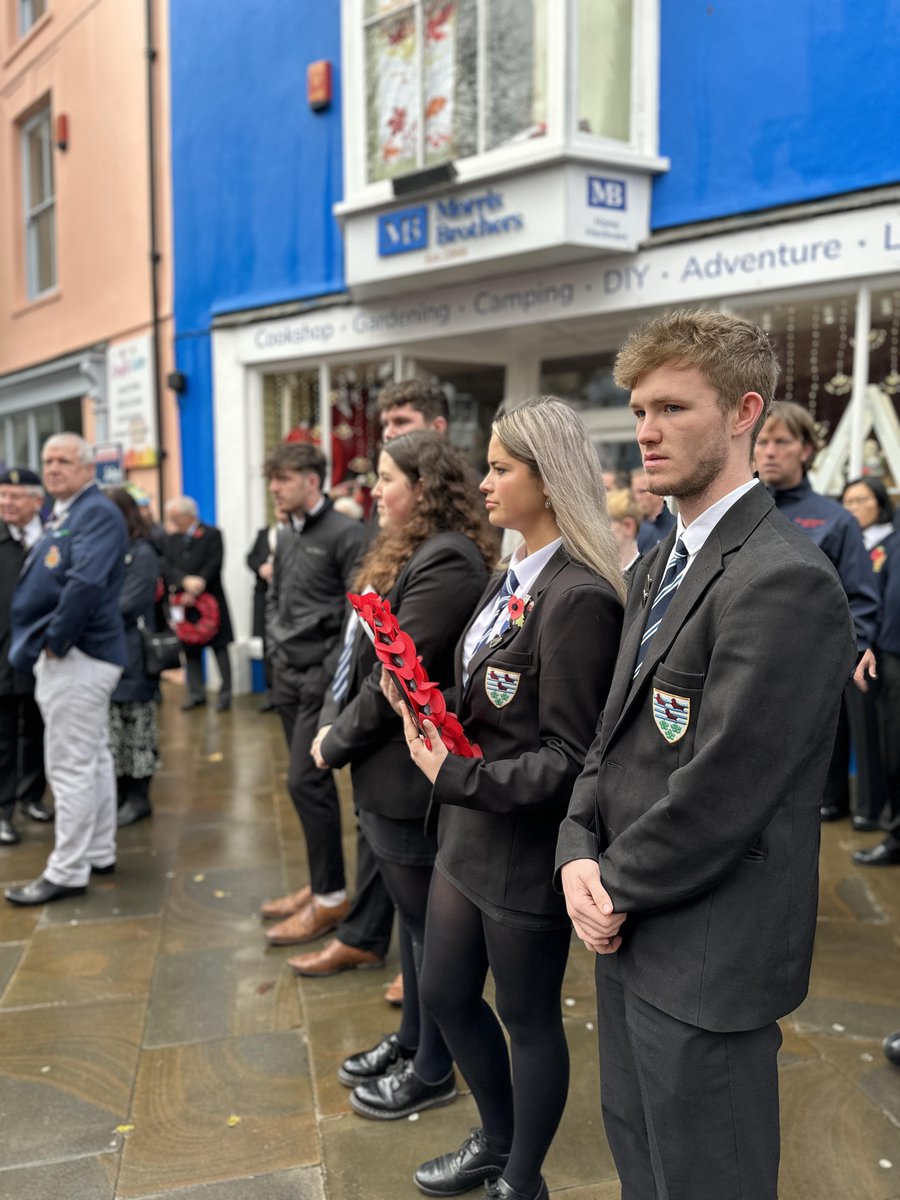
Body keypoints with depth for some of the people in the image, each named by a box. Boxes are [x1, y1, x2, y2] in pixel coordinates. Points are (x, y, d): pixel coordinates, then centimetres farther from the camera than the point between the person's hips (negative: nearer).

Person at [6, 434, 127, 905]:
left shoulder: (97, 512, -14)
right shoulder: (66, 513, 17)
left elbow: (86, 583, -27)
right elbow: (46, 583, 22)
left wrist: (54, 642, -20)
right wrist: (44, 644, 10)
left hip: (76, 655, -10)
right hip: (74, 654, 10)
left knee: (71, 766, -4)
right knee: (93, 759, 16)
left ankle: (67, 873, 3)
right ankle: (98, 853, 26)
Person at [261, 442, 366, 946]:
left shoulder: (346, 534, -11)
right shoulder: (287, 535, 13)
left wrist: (330, 673, -17)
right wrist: (277, 644, 11)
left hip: (323, 677, -8)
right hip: (289, 676, 8)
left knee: (306, 781, -8)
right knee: (313, 782, 14)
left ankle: (331, 897, 4)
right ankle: (322, 882, 25)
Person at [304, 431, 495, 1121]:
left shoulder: (446, 562, -21)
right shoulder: (410, 552, 12)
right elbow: (363, 656, 14)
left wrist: (337, 743, -12)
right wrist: (332, 722, 4)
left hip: (411, 774, -10)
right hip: (386, 769, 10)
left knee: (427, 921, 7)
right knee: (414, 915, 22)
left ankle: (433, 1071, 25)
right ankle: (411, 1041, 40)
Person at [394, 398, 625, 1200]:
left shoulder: (578, 597, -23)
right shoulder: (513, 579, 6)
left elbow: (569, 761, -23)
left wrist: (453, 776, -21)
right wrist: (435, 721, -6)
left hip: (527, 851, -9)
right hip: (469, 834, 9)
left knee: (528, 1018, 13)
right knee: (445, 993, 21)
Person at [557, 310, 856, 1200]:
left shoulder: (785, 579, -23)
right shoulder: (661, 563, 9)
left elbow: (721, 786, -24)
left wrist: (618, 887, -11)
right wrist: (579, 852, -4)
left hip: (707, 953, -8)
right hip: (632, 927, 9)